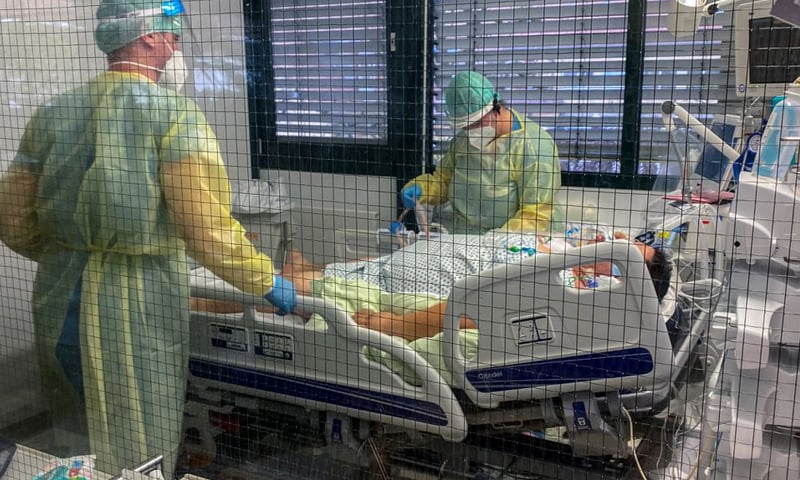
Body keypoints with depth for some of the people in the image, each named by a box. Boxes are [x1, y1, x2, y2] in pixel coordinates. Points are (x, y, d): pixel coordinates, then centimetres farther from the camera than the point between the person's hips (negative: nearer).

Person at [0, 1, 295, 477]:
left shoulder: (54, 112, 8)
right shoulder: (172, 111, -10)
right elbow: (207, 229, -19)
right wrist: (267, 281, -6)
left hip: (59, 300, 6)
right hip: (138, 306, -6)